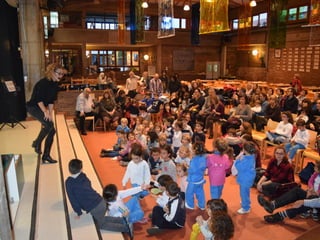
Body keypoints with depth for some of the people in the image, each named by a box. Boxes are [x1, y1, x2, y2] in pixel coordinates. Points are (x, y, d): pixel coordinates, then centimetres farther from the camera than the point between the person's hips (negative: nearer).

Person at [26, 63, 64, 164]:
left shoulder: (55, 84, 3)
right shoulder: (43, 83, -21)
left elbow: (52, 101, 3)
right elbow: (39, 99, -24)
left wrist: (50, 113, -6)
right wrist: (46, 112, -28)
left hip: (43, 107, 9)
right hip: (33, 107, -8)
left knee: (52, 130, 2)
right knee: (49, 124, -29)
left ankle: (46, 156, 12)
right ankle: (37, 143, -5)